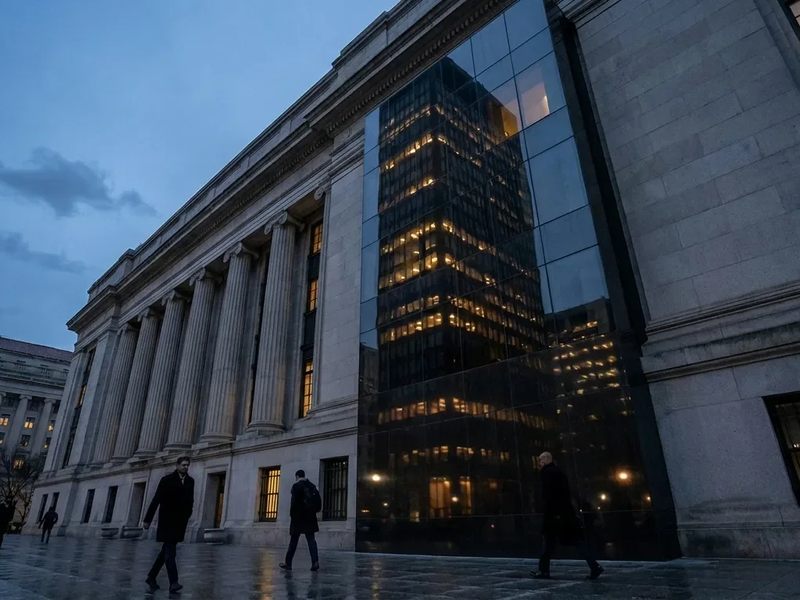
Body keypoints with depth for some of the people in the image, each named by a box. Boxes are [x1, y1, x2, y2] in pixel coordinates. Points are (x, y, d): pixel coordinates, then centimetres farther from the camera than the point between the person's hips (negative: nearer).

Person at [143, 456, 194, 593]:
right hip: (167, 520, -5)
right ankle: (173, 583, -9)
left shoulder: (190, 481, 5)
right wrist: (147, 519, -8)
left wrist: (187, 515, -2)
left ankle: (151, 577, 30)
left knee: (167, 551, 14)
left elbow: (190, 500, 9)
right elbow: (156, 500, -8)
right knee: (170, 551, -8)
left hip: (180, 521, 5)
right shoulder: (167, 480, -8)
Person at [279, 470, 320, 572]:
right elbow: (318, 501, 8)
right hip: (310, 517, 5)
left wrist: (291, 513, -4)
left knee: (293, 541, 6)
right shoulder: (312, 486, 10)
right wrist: (312, 511, 13)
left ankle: (288, 563, 15)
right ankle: (315, 562, -11)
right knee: (311, 540, 1)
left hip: (299, 517, -5)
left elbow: (294, 501, -15)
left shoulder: (296, 486, -7)